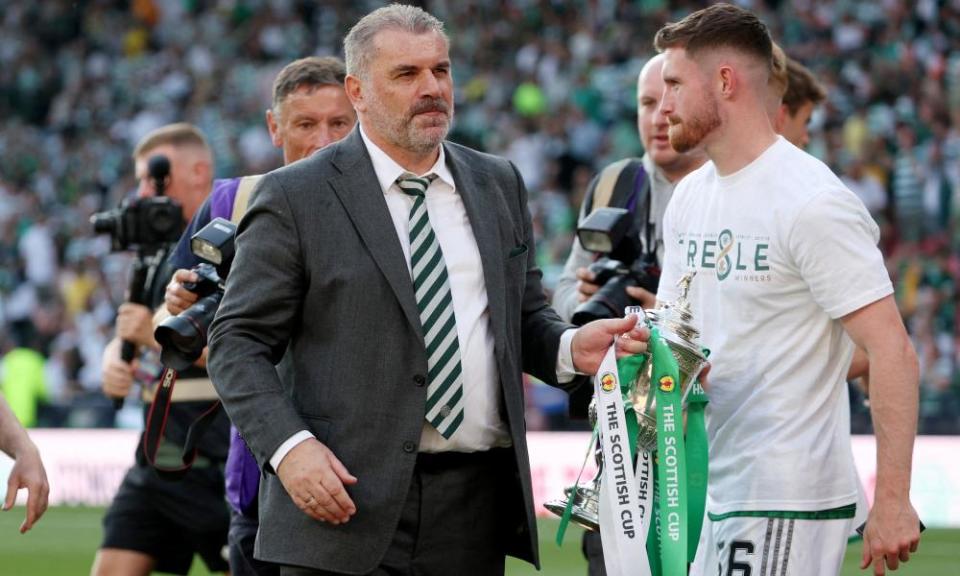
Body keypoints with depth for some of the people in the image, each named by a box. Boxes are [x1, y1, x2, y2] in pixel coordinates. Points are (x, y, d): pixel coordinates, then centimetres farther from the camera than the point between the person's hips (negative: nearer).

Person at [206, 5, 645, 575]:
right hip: (347, 497, -4)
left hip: (473, 507, 4)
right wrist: (288, 447, -18)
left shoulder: (500, 185, 15)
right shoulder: (296, 197, -1)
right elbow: (238, 343, -2)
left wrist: (570, 347, -2)